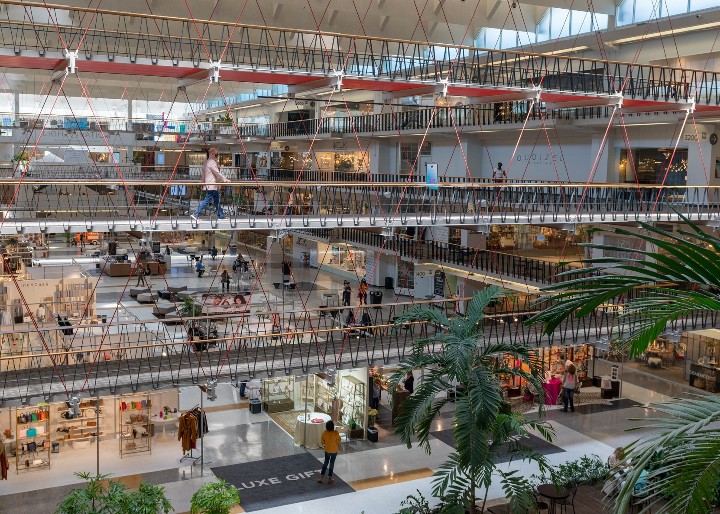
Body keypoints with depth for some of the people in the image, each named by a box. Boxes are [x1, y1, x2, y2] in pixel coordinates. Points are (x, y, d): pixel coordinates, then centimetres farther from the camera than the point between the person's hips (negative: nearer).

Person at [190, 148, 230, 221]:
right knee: (207, 200, -8)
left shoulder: (207, 162, 18)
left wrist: (203, 183, 28)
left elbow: (203, 173, 23)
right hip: (212, 185, -10)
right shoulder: (212, 162, -12)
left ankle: (221, 216, 15)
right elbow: (217, 173, -19)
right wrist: (225, 180, -20)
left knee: (217, 201, 12)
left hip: (209, 185, 10)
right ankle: (196, 214, -9)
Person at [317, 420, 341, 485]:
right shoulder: (336, 433, -22)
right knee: (332, 463, 12)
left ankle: (321, 477, 18)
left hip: (327, 450, 2)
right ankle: (329, 478, 19)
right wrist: (338, 448, 8)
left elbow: (322, 441, -4)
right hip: (334, 450, -2)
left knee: (325, 462, 19)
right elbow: (339, 442, -12)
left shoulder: (325, 433, -15)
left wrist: (323, 445, 16)